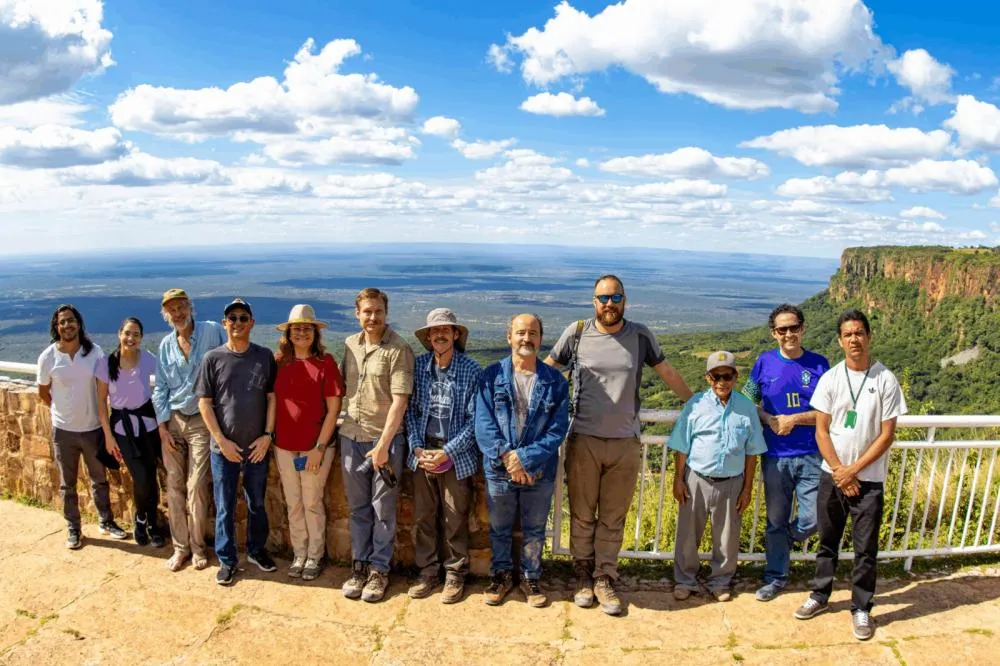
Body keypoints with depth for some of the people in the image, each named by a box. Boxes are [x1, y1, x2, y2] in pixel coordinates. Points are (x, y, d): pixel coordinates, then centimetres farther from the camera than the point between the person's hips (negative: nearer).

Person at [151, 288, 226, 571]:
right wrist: (162, 426, 4)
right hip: (172, 421, 4)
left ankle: (198, 546, 15)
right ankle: (180, 547, 21)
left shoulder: (213, 332, -8)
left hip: (201, 420, -4)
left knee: (197, 486, -3)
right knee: (174, 486, 8)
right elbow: (160, 389, 10)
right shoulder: (165, 346, 7)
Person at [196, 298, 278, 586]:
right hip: (224, 448, -1)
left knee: (257, 503, 15)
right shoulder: (213, 358, -4)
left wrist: (268, 435, -6)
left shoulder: (265, 356, 0)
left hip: (257, 447, 1)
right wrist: (222, 441, -9)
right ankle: (227, 560, 24)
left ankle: (257, 550, 34)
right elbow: (204, 403, -3)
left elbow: (272, 397, 2)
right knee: (225, 508, 8)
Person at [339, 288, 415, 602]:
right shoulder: (349, 345, 7)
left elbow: (399, 401, -16)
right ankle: (359, 565, 27)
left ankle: (379, 570, 20)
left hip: (385, 439, -5)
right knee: (358, 508, 14)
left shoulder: (398, 349, -12)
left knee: (383, 509, 6)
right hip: (351, 436, 5)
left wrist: (383, 444, -18)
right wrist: (341, 422, 11)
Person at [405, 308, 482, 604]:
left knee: (455, 521, 6)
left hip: (456, 455, -3)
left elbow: (474, 419, -8)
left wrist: (446, 452, -13)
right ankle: (427, 572, 27)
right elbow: (410, 410, 5)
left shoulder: (472, 371, -8)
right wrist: (417, 447, -7)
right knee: (423, 518, 10)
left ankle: (455, 575, 25)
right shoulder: (418, 366, 1)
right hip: (422, 453, 3)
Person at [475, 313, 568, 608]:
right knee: (499, 528, 17)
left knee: (534, 530, 16)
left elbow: (557, 430, -9)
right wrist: (507, 458, -20)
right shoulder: (492, 376, -5)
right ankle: (501, 575, 38)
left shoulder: (555, 381, -4)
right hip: (499, 470, 0)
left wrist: (525, 458, -18)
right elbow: (484, 424, -10)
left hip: (539, 471, 0)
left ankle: (531, 578, 36)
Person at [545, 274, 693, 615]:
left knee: (613, 518, 10)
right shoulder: (576, 333, -1)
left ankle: (604, 579, 22)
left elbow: (668, 373, 12)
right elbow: (545, 371, 7)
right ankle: (584, 576, 26)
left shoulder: (639, 336, 2)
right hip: (583, 441, -1)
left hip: (625, 443, 1)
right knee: (582, 516, 10)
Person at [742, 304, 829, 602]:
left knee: (814, 519, -1)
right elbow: (748, 402, 6)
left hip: (812, 456, 0)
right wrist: (770, 420, -12)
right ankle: (775, 577, 27)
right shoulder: (764, 362, 0)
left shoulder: (819, 364, -1)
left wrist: (795, 419, -14)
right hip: (775, 456, 1)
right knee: (776, 519, 11)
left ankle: (780, 541, 31)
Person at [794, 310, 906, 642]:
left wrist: (853, 470, -11)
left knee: (866, 549, 7)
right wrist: (839, 471, -9)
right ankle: (820, 596, 31)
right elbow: (821, 431, -1)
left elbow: (886, 435, -7)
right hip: (832, 476, 2)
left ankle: (861, 608, 23)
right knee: (827, 542, 15)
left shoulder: (885, 380, -7)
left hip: (869, 479, -2)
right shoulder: (830, 379, -2)